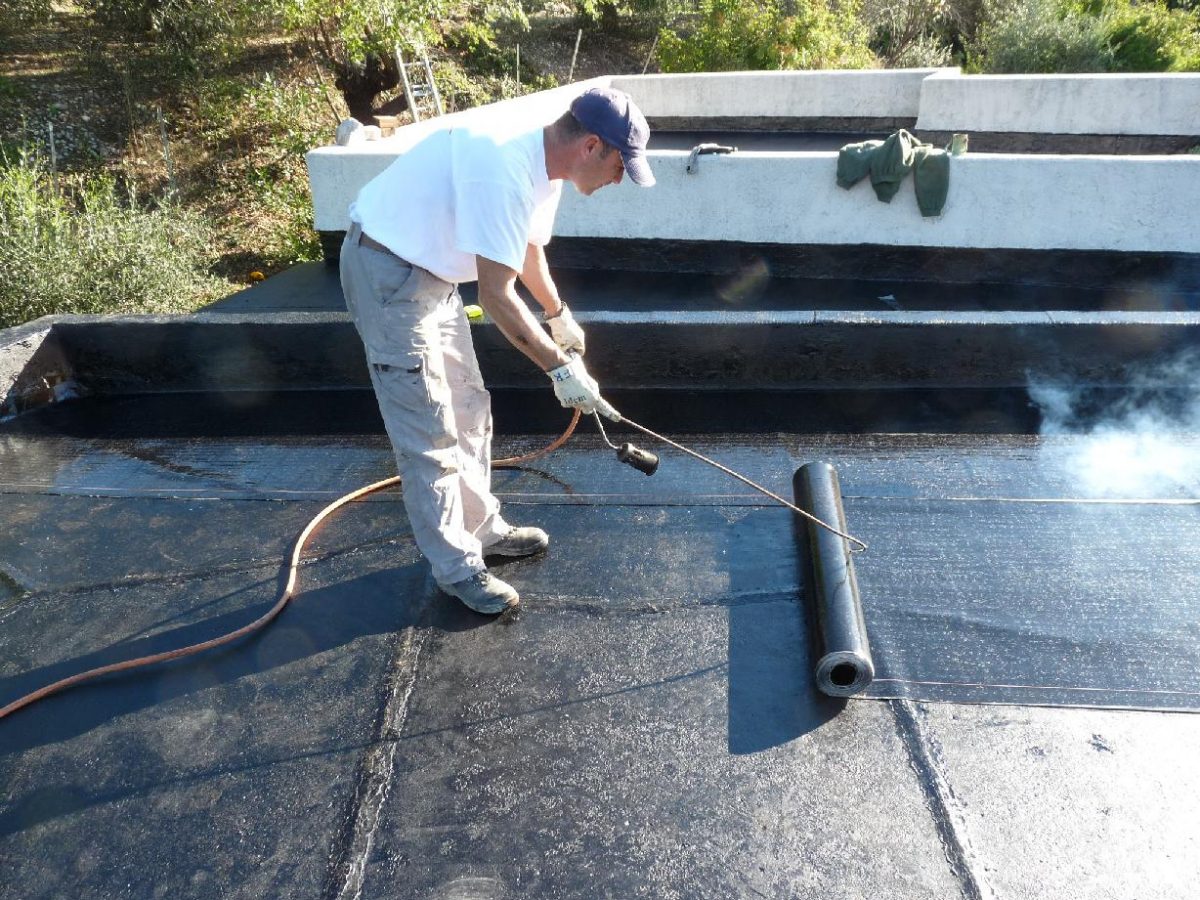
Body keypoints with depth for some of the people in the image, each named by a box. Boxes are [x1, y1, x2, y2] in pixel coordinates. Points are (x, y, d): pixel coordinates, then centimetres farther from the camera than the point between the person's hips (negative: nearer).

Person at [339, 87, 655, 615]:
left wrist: (558, 315, 30)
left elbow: (527, 250, 19)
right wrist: (559, 367, -22)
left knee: (468, 411, 16)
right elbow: (496, 295, -30)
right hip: (386, 274, -10)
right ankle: (456, 569, 12)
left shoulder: (543, 165, 1)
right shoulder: (504, 169, -30)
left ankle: (480, 529, 33)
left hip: (431, 273, 10)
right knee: (429, 434, -3)